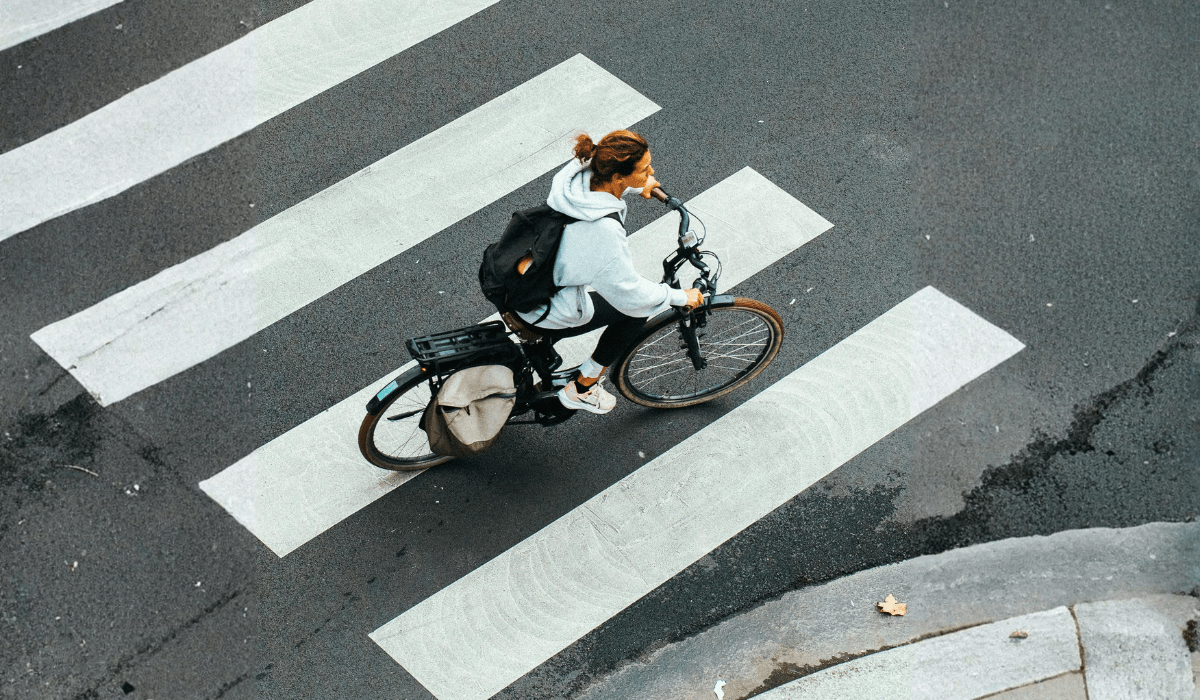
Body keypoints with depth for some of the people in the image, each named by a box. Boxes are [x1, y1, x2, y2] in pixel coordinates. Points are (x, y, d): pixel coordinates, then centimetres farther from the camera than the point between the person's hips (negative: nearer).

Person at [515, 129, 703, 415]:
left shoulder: (579, 172, -14)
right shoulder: (603, 231, -36)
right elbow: (631, 294, -24)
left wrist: (637, 187, 24)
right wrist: (680, 296, -9)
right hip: (547, 316, -7)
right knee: (636, 308, 11)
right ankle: (580, 390, 26)